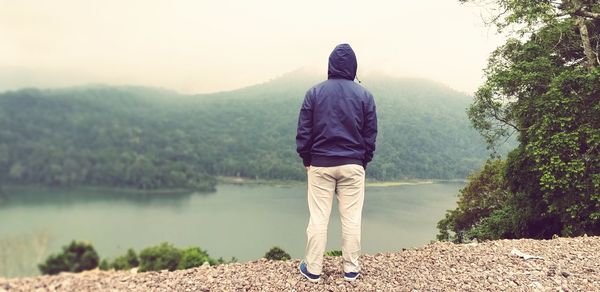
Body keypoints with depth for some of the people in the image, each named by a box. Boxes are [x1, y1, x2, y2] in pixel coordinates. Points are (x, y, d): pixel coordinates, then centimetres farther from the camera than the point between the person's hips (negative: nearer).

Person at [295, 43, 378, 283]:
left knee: (318, 218, 6)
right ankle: (351, 269, 18)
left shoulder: (314, 92, -1)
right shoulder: (365, 95, 1)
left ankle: (313, 269, 16)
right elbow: (370, 135, 3)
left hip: (320, 164, 0)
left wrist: (306, 160, 9)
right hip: (352, 165, 1)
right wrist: (364, 161, 13)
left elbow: (304, 131, -1)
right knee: (351, 218, 8)